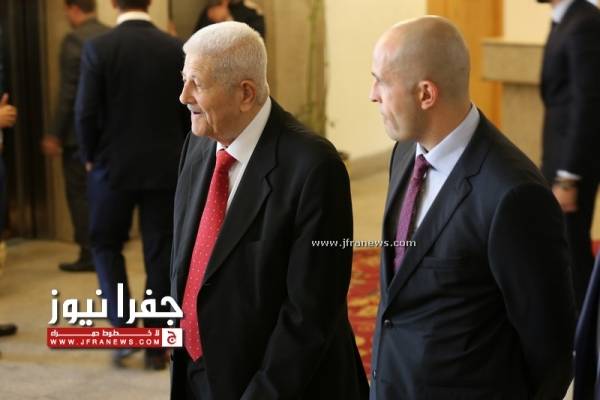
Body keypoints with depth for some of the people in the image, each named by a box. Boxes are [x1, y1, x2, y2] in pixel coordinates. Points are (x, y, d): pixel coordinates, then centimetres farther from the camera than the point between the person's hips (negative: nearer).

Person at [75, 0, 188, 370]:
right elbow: (190, 113, 0)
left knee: (106, 244, 16)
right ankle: (156, 345, 11)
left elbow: (86, 112, -10)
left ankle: (123, 327, 2)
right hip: (166, 168, 2)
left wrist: (90, 157, 6)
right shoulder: (177, 49, -3)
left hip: (113, 166, -1)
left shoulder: (98, 48, -9)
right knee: (160, 253, 8)